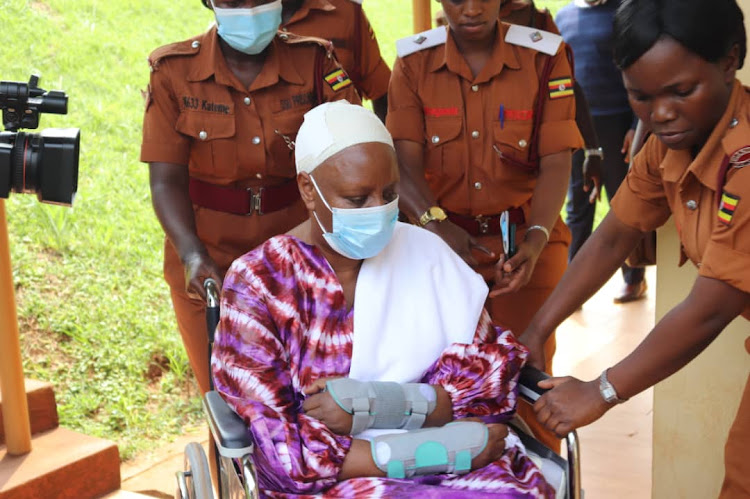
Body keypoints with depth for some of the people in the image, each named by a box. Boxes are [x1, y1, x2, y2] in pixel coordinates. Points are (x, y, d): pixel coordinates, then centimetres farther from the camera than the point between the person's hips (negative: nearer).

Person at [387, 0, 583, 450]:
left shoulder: (545, 58, -3)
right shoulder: (414, 62, 0)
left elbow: (556, 164, -8)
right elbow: (406, 164, -9)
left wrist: (536, 239, -25)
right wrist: (436, 223, -28)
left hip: (527, 238, 0)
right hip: (445, 239, 1)